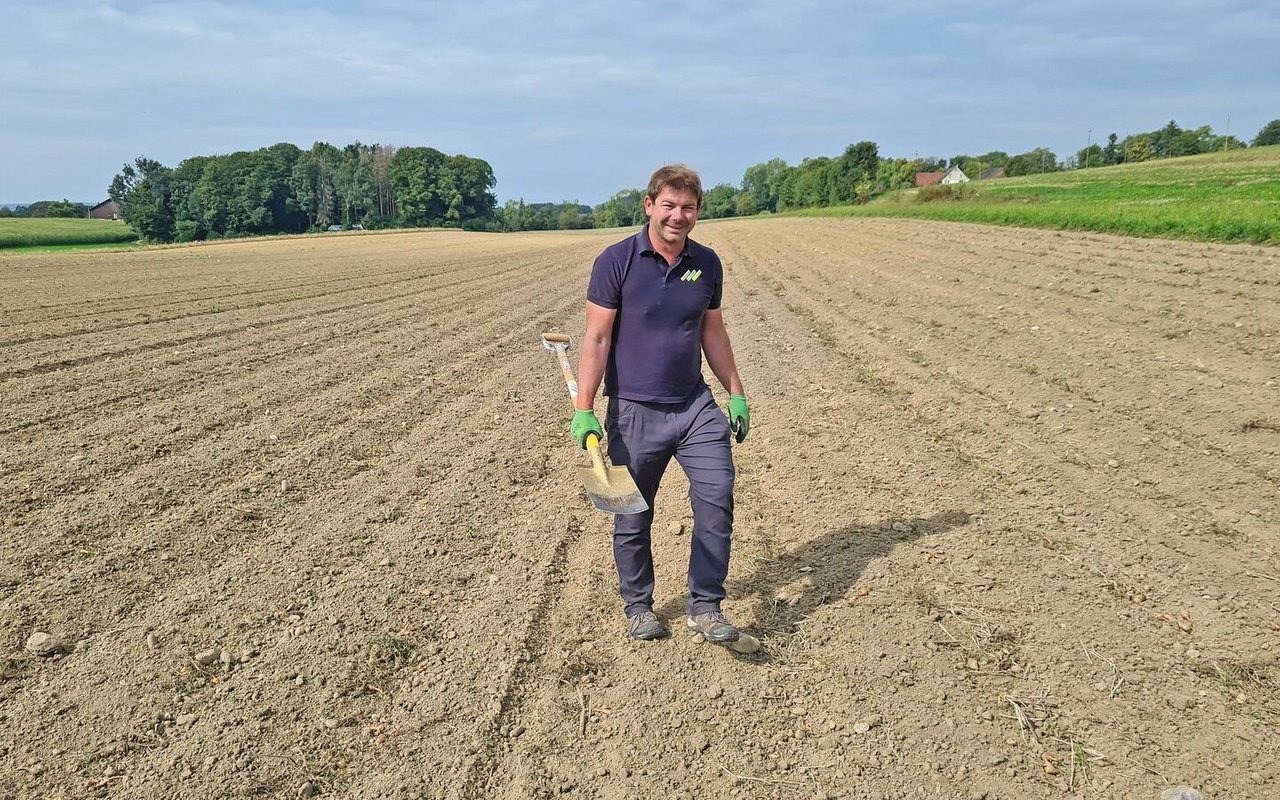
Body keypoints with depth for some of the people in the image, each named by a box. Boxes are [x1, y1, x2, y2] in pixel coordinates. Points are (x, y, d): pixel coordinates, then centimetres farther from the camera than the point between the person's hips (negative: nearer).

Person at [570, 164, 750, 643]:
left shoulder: (707, 264, 6)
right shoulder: (617, 261, -7)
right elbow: (597, 338, -8)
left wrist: (736, 393, 14)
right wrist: (584, 410, -13)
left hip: (694, 405, 4)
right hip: (634, 411, -3)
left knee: (717, 494, -9)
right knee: (633, 516, 8)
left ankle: (705, 607, 5)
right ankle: (638, 607, 28)